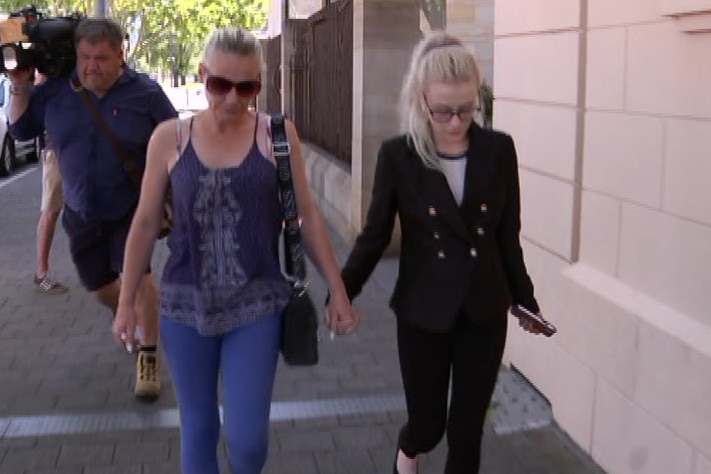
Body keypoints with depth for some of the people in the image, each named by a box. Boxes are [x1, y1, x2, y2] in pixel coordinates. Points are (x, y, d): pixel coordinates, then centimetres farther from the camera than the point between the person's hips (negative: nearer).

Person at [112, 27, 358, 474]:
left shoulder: (277, 134, -4)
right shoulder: (170, 137, -2)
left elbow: (307, 216, 1)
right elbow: (146, 224, 5)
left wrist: (338, 290, 2)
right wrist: (127, 301, 6)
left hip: (256, 306, -1)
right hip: (185, 306, 2)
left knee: (247, 437, -1)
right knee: (198, 425, 14)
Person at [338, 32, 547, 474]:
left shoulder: (499, 150, -5)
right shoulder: (398, 155, -9)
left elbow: (508, 236, 4)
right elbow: (375, 234, -2)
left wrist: (525, 299, 9)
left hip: (484, 311, 2)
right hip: (424, 312, -1)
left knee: (467, 429, 10)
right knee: (428, 424, 11)